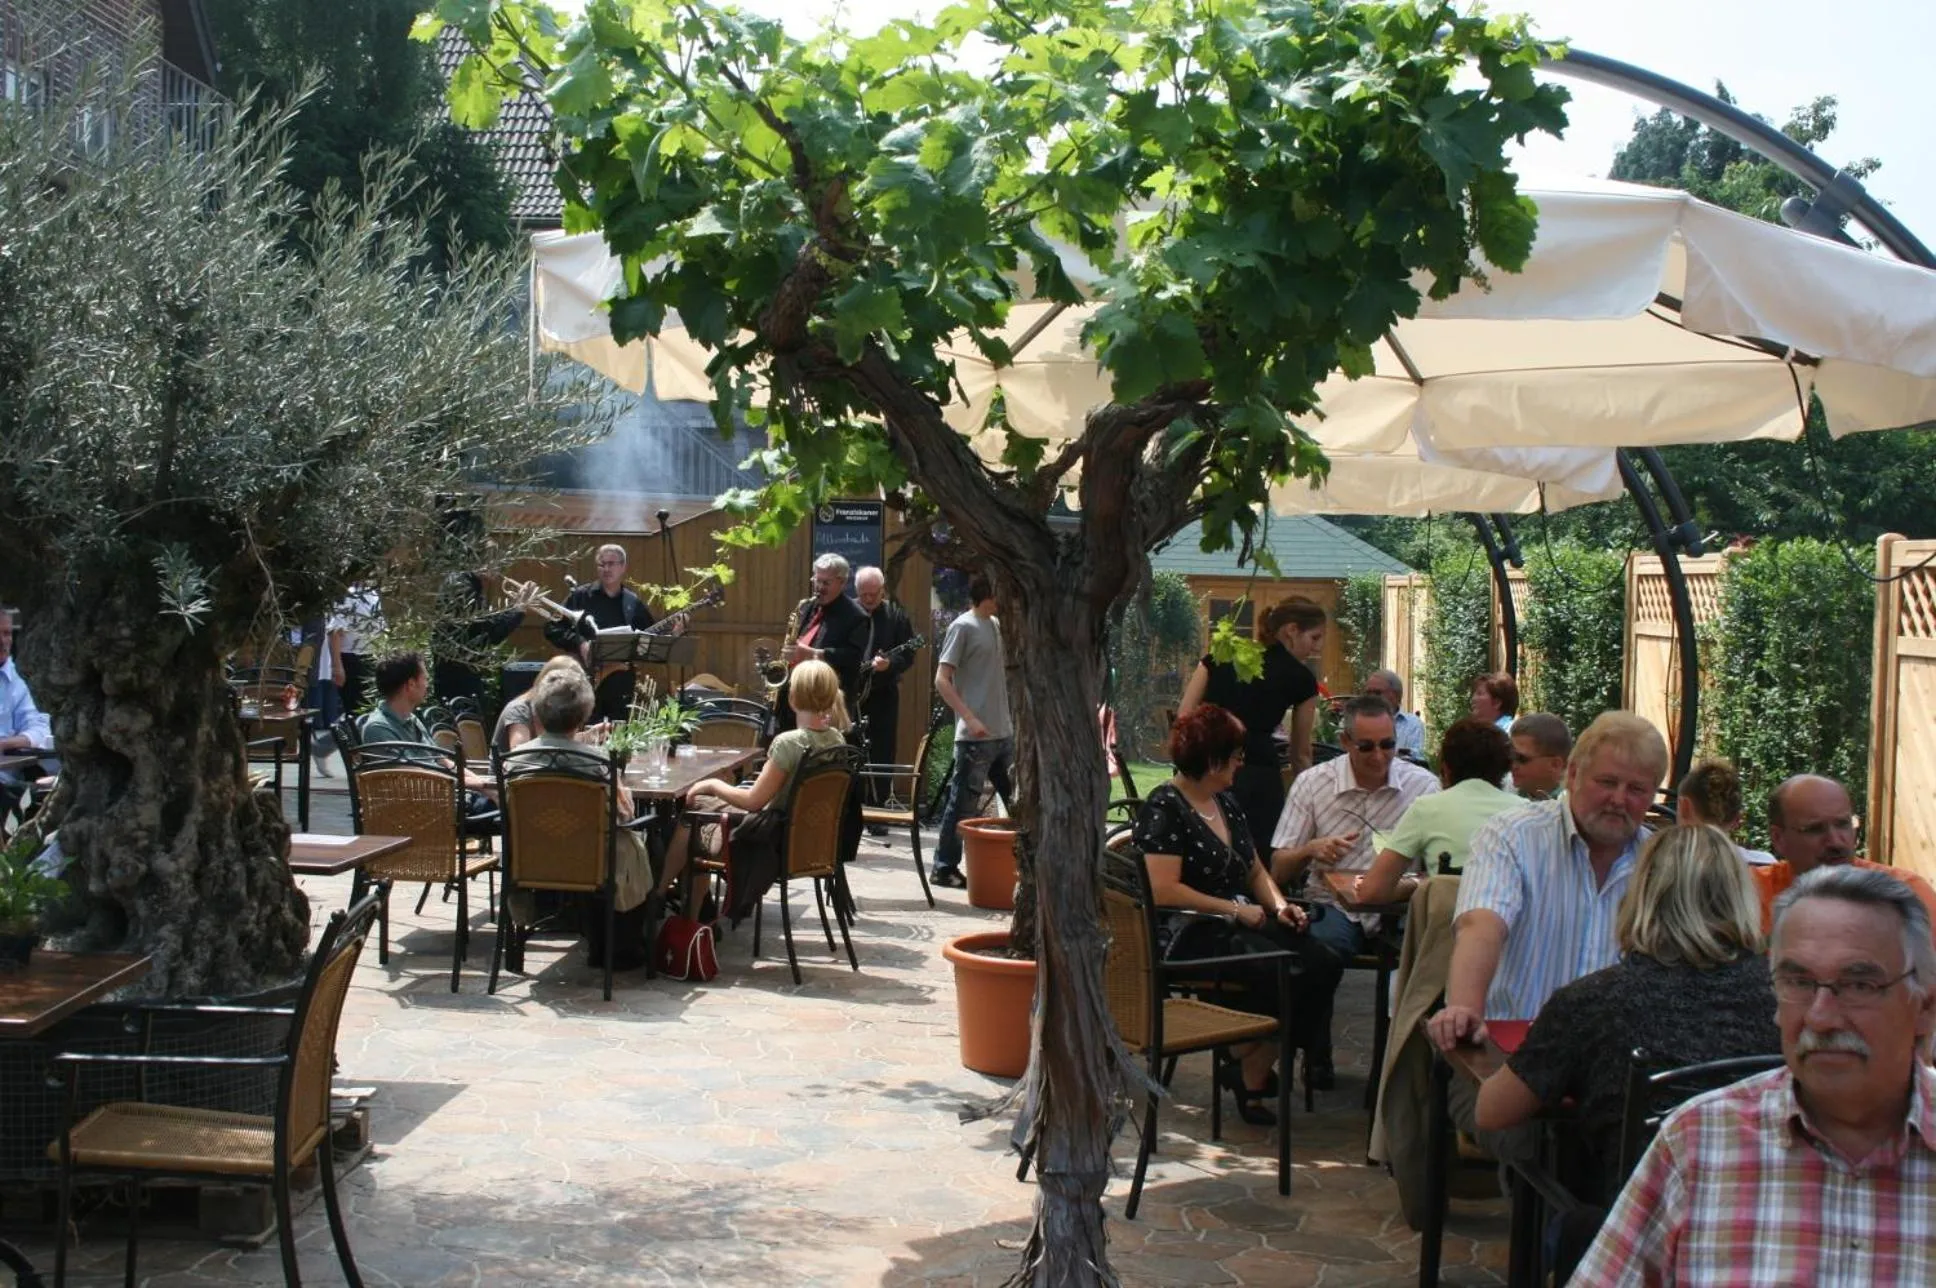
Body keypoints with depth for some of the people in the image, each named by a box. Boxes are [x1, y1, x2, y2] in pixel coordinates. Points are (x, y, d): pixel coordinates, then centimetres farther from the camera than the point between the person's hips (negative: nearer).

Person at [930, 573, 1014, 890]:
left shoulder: (998, 625, 13)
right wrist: (969, 719, -21)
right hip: (975, 736, -8)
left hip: (1004, 733, 8)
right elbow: (941, 679, -14)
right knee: (962, 804, -2)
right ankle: (944, 868, 8)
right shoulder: (963, 626, -10)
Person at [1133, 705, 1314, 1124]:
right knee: (1283, 971, -27)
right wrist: (1235, 909, -17)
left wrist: (1279, 905, 2)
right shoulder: (1164, 807, -10)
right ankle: (1249, 1079, -6)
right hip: (1186, 934, -8)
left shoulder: (1225, 802, 17)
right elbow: (1164, 890, -19)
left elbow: (1255, 870, 22)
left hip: (1235, 926, 8)